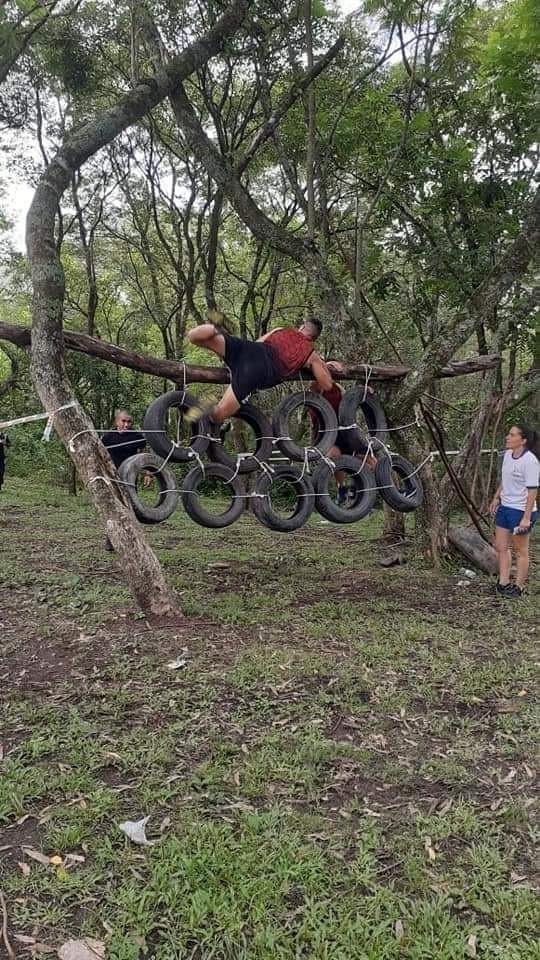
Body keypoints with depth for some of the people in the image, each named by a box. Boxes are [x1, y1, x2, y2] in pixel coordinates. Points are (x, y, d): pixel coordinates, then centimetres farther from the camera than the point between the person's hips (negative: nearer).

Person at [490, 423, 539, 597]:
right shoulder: (508, 455, 5)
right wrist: (496, 498, 19)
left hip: (521, 511, -8)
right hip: (505, 507, 8)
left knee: (521, 551, 6)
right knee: (501, 547, 11)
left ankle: (518, 586, 18)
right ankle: (503, 583, 19)